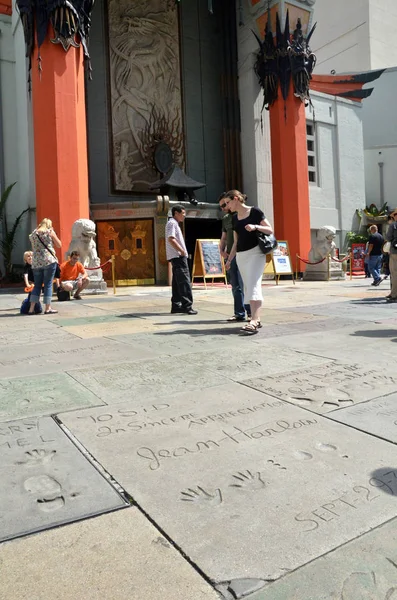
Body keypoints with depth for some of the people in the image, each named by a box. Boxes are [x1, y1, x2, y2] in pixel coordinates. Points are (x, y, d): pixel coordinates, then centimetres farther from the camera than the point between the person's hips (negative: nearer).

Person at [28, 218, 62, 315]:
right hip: (49, 261, -4)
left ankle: (31, 309, 8)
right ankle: (47, 308, 1)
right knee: (48, 285, 0)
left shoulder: (33, 234, 15)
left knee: (37, 285, 10)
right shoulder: (50, 232, 1)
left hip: (36, 263, 4)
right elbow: (59, 245, 5)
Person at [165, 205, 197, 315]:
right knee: (184, 281, -13)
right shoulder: (172, 223, -8)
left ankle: (176, 305, 12)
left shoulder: (175, 224, 23)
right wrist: (182, 251, -19)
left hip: (178, 256, 10)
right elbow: (171, 239, -21)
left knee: (178, 282, 10)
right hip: (178, 256, -10)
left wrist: (183, 252, 14)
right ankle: (187, 305, -15)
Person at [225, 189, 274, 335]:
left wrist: (255, 226, -22)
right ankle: (257, 320, 12)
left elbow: (270, 230, -6)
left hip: (255, 252, -7)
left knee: (253, 285, -17)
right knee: (247, 287, 6)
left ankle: (254, 322, -23)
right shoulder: (234, 218, 14)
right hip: (240, 256, 7)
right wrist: (229, 259, 14)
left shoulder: (255, 212, -4)